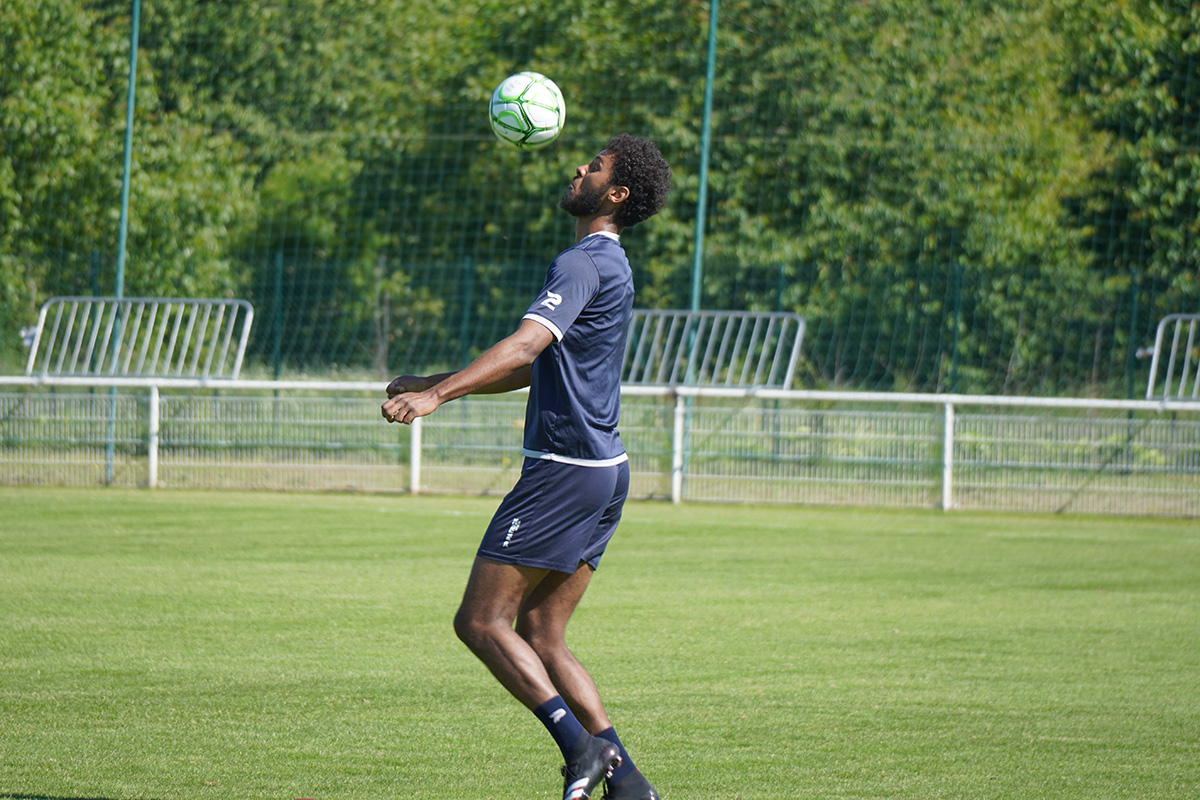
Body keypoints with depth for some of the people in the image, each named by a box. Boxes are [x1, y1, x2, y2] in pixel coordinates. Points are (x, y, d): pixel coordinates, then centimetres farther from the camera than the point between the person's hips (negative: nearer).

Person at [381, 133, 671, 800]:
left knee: (482, 622, -8)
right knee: (540, 635, 9)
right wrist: (431, 384, 30)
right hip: (606, 470, 10)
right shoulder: (608, 267, 21)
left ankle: (580, 746, -16)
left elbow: (524, 347, -27)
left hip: (567, 469, -10)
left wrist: (436, 395, -36)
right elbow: (531, 369, 30)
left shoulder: (584, 264, -11)